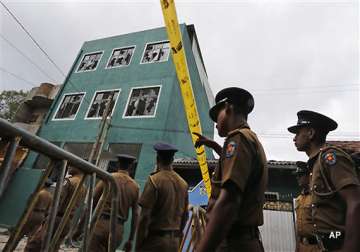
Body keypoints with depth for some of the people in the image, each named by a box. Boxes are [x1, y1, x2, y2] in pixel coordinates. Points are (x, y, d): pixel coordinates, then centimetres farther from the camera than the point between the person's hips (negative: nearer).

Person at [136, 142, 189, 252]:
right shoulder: (183, 183, 4)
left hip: (155, 239, -6)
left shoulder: (154, 180, -14)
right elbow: (185, 215, 10)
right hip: (174, 241, 6)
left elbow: (145, 215, -15)